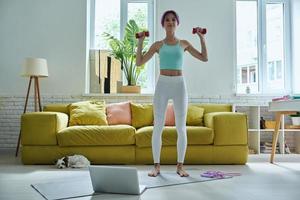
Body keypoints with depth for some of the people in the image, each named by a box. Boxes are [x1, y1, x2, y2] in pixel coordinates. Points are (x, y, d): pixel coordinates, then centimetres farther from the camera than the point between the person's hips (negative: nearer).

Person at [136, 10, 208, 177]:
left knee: (181, 128, -1)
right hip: (162, 85, 0)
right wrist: (140, 42, -1)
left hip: (179, 85, 1)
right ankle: (157, 166, 9)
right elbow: (139, 62, 4)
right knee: (158, 127, -2)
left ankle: (180, 166, 11)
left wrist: (202, 38, 5)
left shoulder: (184, 43, 11)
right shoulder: (157, 45, 9)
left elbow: (204, 58, 10)